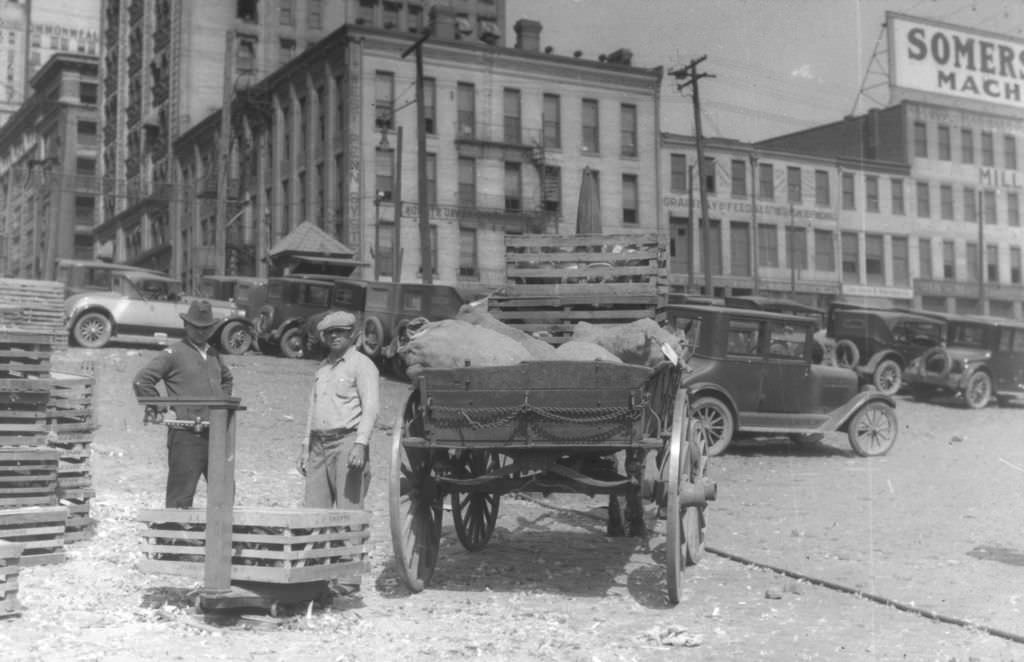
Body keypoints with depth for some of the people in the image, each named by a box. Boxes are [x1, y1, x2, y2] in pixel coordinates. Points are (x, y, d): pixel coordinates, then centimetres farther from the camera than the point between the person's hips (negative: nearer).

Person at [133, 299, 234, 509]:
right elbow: (142, 380, -6)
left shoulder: (213, 354, 18)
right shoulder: (173, 354, -2)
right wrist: (157, 408, -5)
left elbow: (228, 379, 37)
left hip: (215, 433, 7)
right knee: (182, 493, -2)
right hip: (186, 434, -6)